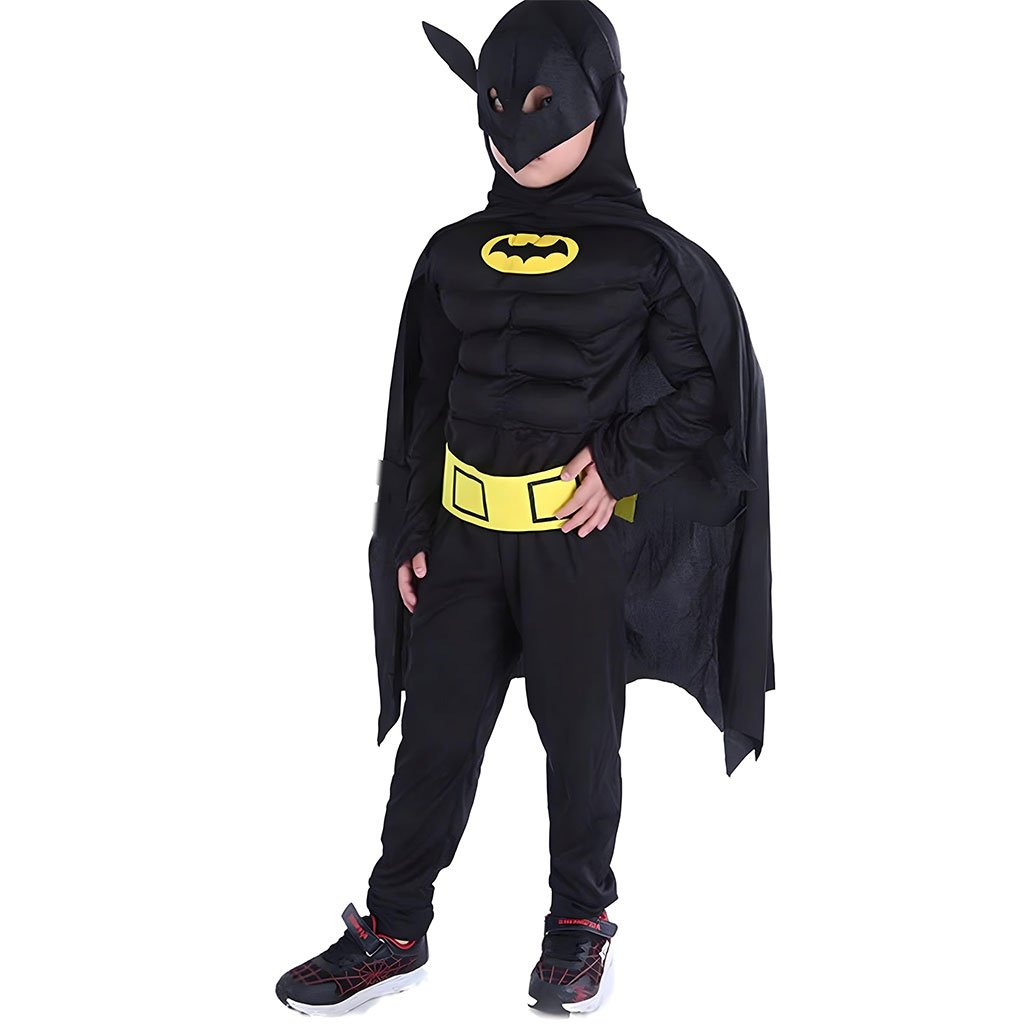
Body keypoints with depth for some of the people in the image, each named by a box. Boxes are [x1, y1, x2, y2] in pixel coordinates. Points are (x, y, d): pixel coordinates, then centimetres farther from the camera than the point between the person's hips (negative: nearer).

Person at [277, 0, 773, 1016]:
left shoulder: (647, 254, -4)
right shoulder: (455, 255, 7)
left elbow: (711, 384, 0)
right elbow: (423, 405, 11)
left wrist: (624, 464, -11)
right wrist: (410, 535, 8)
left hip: (583, 536, -3)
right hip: (464, 534, 3)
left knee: (579, 733, 9)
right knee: (435, 730, 8)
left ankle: (580, 924, 27)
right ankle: (392, 930, 20)